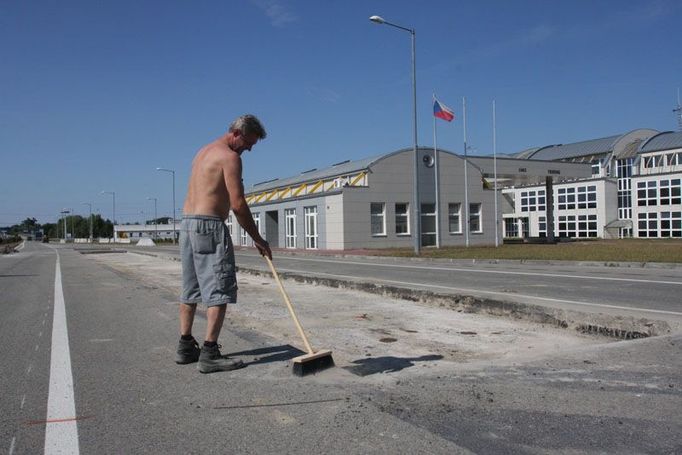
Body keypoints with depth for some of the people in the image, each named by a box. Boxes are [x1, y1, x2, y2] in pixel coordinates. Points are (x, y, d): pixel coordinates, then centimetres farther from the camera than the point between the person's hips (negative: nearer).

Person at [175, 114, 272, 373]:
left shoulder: (204, 151, 21)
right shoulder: (230, 157, -9)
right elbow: (238, 204, -15)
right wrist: (257, 239, -8)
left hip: (188, 223, 10)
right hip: (210, 226, -10)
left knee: (191, 289, 14)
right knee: (220, 290, -7)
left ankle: (185, 347, 20)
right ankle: (209, 354, -9)